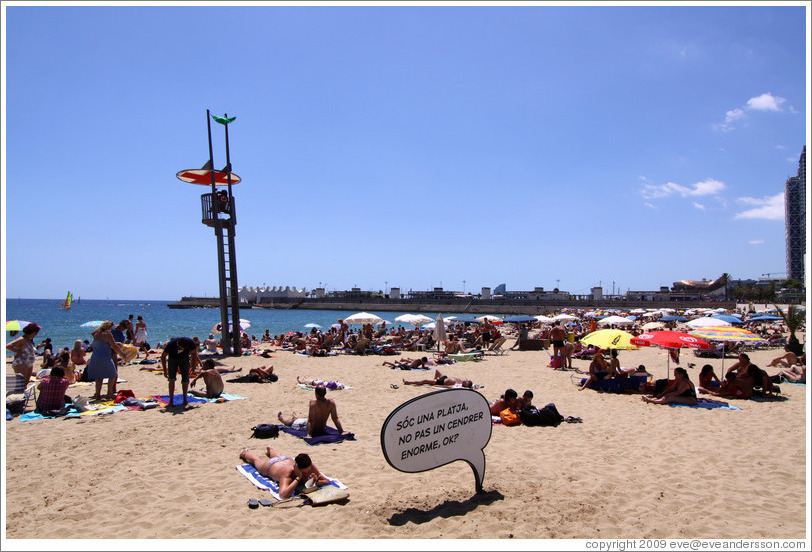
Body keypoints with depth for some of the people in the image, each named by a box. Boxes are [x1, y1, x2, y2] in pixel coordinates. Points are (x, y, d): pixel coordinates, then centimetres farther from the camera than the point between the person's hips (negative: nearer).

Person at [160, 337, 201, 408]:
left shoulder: (190, 343, -32)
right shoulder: (171, 344, -34)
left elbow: (194, 354, -11)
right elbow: (163, 356, -19)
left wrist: (194, 366, -9)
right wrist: (165, 371, -20)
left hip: (184, 358, 1)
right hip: (173, 358, -1)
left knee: (185, 379, -6)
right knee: (171, 379, -11)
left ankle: (185, 399, 11)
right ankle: (171, 401, -4)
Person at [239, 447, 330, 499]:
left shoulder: (310, 466, -42)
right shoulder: (288, 473, -52)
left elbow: (327, 481, -36)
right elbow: (283, 495, -66)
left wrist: (315, 482, -55)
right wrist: (298, 478, -66)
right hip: (270, 465, -4)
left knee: (278, 456, 41)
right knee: (257, 460, 31)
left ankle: (270, 450, 74)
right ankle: (245, 452, 62)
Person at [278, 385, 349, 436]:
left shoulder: (313, 402, -30)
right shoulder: (331, 402, -18)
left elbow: (311, 420, -31)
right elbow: (335, 418, -18)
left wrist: (309, 434, -30)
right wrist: (341, 431, -13)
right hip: (323, 429, 4)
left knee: (292, 421, 28)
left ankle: (281, 418, 60)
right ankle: (296, 417, 70)